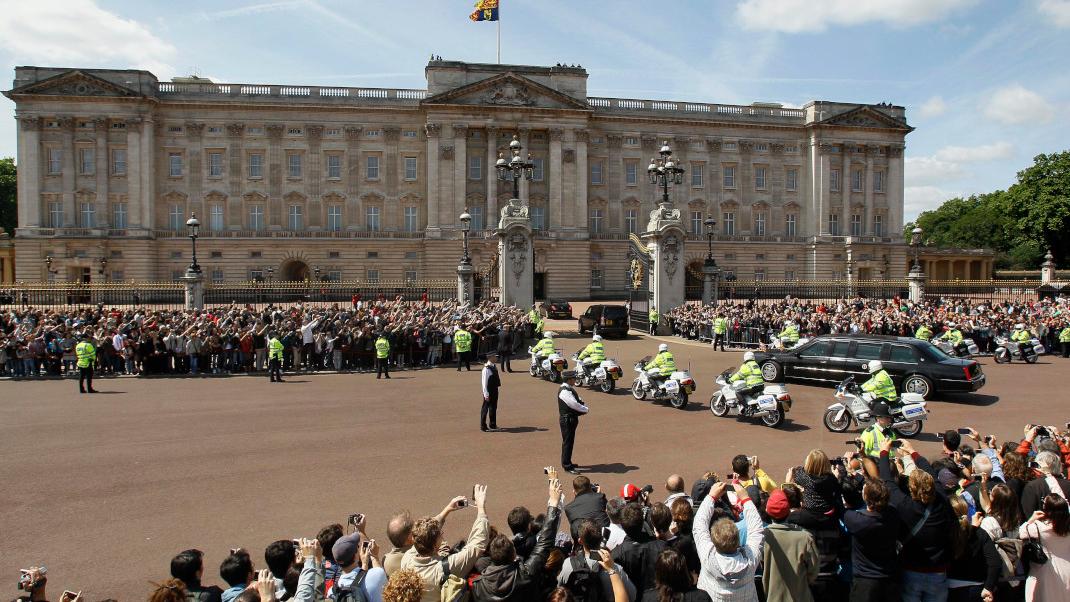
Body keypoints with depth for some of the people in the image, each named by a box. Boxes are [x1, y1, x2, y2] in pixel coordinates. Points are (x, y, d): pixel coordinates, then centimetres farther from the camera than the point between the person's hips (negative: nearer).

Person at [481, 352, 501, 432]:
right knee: (485, 408, 4)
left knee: (493, 407, 18)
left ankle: (493, 425, 32)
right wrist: (486, 394, -21)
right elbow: (484, 382, -21)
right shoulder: (486, 369, -22)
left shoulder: (494, 367, 6)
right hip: (489, 391, -9)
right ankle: (483, 426, 16)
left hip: (494, 390, 9)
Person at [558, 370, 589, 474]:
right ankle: (567, 466, 3)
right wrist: (586, 409, -12)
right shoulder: (564, 391, -22)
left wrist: (583, 407, -5)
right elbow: (574, 404, -26)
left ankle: (567, 462, 31)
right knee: (567, 442, -3)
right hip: (567, 419, -10)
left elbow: (577, 400, 15)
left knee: (569, 441, 19)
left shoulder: (570, 389, 11)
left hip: (572, 418, 10)